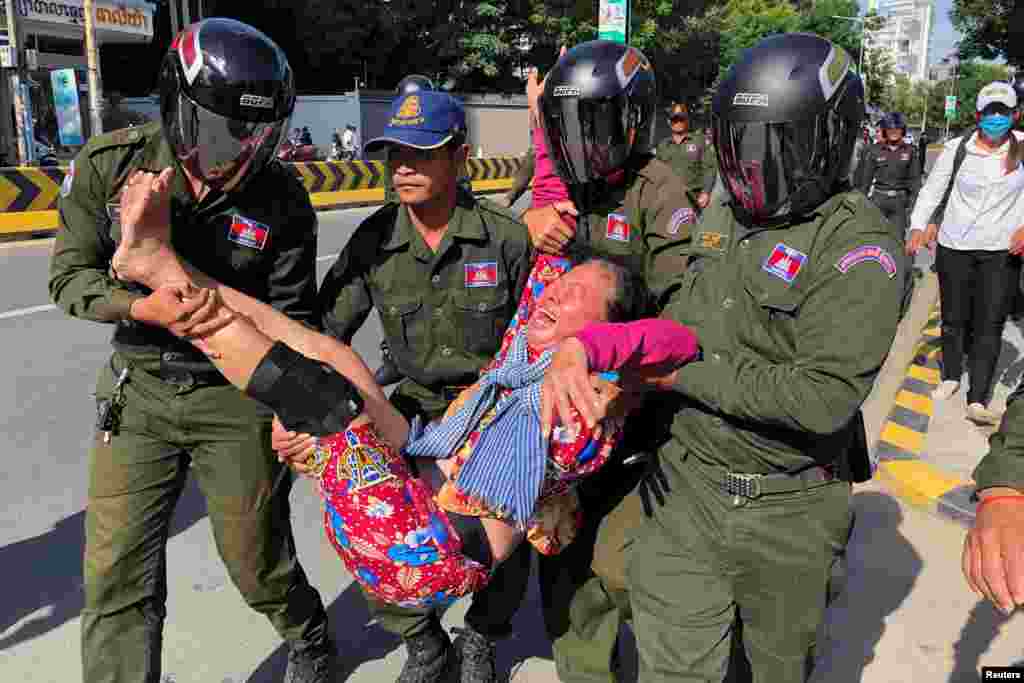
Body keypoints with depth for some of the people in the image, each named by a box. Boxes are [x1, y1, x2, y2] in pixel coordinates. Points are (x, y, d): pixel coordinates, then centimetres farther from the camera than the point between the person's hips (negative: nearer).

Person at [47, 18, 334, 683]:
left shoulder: (282, 200, -13)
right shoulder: (109, 165, -9)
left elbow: (293, 318, -5)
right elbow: (70, 276, -3)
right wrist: (141, 306, -24)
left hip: (238, 398, -1)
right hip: (138, 393, 2)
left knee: (259, 566, 11)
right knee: (118, 579, 3)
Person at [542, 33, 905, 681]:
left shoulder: (859, 244, -17)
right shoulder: (721, 218, 4)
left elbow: (822, 397, -26)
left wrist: (683, 372, -20)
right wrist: (574, 346, -12)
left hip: (788, 509, -3)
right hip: (684, 482, 4)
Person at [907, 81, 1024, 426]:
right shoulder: (957, 149, -4)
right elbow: (933, 189, -1)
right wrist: (918, 226, -13)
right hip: (954, 247, 1)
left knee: (990, 326, -3)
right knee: (953, 318, 14)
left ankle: (977, 400, -2)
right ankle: (951, 376, 35)